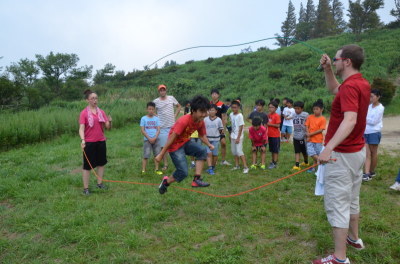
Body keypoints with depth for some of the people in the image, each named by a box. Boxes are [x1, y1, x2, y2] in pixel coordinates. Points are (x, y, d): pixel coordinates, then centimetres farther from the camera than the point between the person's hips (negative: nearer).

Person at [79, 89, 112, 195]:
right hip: (89, 142, -5)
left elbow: (108, 127, 4)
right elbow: (81, 128, -15)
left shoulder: (101, 112, 4)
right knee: (87, 165, 3)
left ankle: (99, 183, 30)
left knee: (101, 163, 14)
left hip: (101, 141, 5)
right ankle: (85, 188, 13)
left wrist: (109, 122, -18)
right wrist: (82, 140, -30)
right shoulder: (84, 113, -8)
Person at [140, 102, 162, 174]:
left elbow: (158, 130, 2)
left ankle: (156, 170, 15)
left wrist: (155, 138, -12)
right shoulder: (143, 118, -1)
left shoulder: (156, 119, 6)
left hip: (155, 139, 3)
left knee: (157, 154, 4)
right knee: (146, 155, -6)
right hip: (147, 140, -3)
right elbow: (142, 130, -4)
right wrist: (149, 138, -11)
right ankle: (143, 170, 0)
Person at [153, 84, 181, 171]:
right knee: (163, 146, 2)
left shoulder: (171, 98, 2)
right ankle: (165, 165, 13)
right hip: (162, 127, -1)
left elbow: (179, 106, 14)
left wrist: (175, 116, 6)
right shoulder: (155, 101, -2)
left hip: (172, 126, 1)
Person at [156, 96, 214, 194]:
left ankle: (197, 179, -13)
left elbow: (202, 135, 10)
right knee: (183, 172, -12)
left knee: (203, 150, -20)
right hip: (175, 146, -7)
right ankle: (166, 181, 18)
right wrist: (161, 154, -22)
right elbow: (172, 138, -26)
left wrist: (209, 145, -8)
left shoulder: (201, 122, -8)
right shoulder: (184, 121, -29)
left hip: (186, 142, 7)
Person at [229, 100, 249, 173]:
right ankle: (237, 165, 25)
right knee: (234, 151, 12)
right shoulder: (231, 115, 5)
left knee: (239, 151, -11)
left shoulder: (240, 116, -14)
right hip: (233, 136, 7)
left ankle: (245, 167, -5)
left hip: (238, 136, -7)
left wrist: (238, 138, -16)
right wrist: (231, 134, 11)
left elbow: (241, 127, -15)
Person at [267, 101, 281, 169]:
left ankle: (275, 163, 7)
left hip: (275, 136, -7)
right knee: (272, 150, 15)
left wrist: (270, 124, -18)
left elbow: (278, 125, -18)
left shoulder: (277, 116, -13)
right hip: (270, 135, 7)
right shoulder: (269, 115, 8)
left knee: (276, 150, 2)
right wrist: (266, 124, 1)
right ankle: (272, 161, 25)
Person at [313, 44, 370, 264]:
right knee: (352, 199, 23)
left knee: (337, 204, -3)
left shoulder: (350, 86, -21)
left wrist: (328, 148, -46)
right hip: (357, 151, 10)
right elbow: (334, 89, 26)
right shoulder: (362, 83, 9)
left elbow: (350, 120, -36)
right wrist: (327, 69, 11)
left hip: (342, 154, -10)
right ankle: (354, 238, 40)